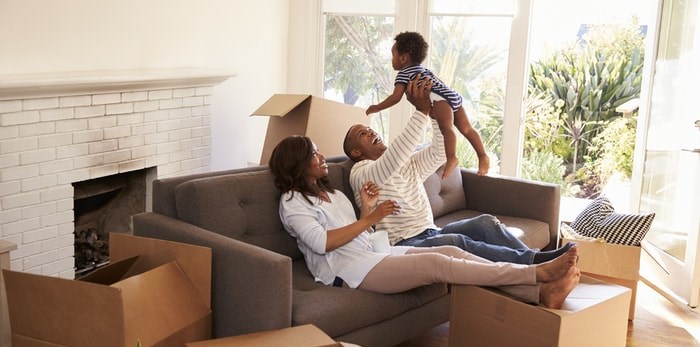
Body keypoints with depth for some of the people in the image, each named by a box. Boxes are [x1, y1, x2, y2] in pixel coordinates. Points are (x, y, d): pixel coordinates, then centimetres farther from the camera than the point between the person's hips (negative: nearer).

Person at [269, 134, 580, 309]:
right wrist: (371, 218, -11)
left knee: (451, 252, -14)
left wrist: (366, 208, 4)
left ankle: (541, 293, -25)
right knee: (436, 264, -25)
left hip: (371, 254, 8)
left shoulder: (334, 194, 25)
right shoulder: (292, 201, 0)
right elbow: (322, 242, -15)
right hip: (346, 269, -8)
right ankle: (538, 272, -28)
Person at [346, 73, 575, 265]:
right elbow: (393, 158, -23)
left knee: (485, 222, -15)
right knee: (455, 242, -33)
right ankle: (534, 261, -40)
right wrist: (421, 111, -24)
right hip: (404, 244, -8)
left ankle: (537, 261, -27)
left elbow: (439, 152, 12)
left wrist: (434, 111, -1)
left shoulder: (408, 164, 23)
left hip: (431, 233, 8)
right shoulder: (361, 172, -3)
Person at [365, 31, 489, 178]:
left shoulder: (403, 73, 10)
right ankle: (483, 156, 7)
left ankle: (452, 158, -44)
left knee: (446, 128, -27)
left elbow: (396, 97, 1)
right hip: (454, 96, 9)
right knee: (466, 129, 10)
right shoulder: (423, 70, 35)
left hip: (440, 99, -9)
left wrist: (377, 107, 11)